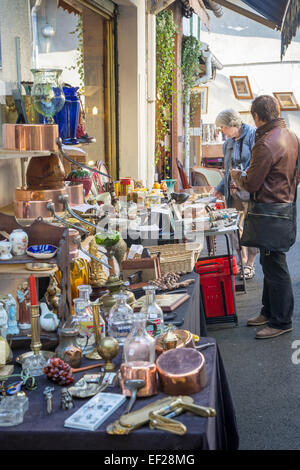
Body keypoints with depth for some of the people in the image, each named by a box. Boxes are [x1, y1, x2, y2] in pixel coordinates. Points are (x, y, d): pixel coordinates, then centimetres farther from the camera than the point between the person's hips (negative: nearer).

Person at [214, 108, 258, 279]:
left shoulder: (253, 136, -10)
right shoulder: (229, 142, 15)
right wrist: (221, 188, 16)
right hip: (234, 191, 7)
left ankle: (250, 265, 11)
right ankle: (242, 261, 22)